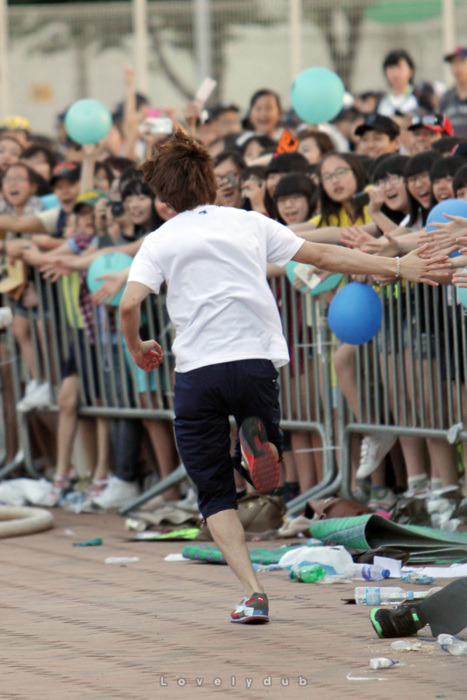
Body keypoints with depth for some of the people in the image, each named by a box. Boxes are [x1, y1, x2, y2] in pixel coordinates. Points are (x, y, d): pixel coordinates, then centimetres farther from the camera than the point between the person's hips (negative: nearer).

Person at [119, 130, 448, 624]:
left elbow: (129, 305, -7)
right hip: (257, 361, 2)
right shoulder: (250, 223, 13)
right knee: (266, 473, 20)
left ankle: (253, 594, -9)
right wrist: (399, 267, 20)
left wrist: (136, 348, 13)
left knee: (214, 493, 8)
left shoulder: (161, 241, 7)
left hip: (196, 374, -2)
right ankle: (258, 438, -17)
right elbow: (325, 256, 14)